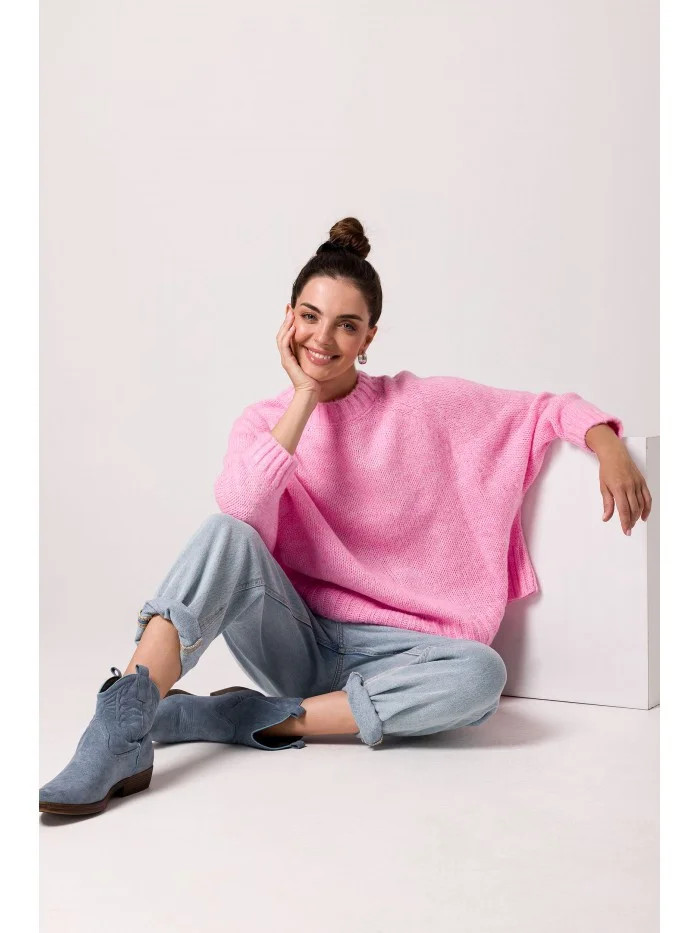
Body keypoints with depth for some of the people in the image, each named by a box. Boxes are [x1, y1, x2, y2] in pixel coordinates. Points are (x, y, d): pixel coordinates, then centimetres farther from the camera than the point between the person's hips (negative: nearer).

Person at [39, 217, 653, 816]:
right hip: (293, 640, 0)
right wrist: (305, 396, -13)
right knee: (226, 536, -27)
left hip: (381, 647, 0)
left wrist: (606, 442, -15)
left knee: (481, 672, -32)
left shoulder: (419, 404, 2)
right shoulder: (264, 422, 4)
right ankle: (123, 734, -34)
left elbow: (543, 408, 5)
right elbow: (241, 513, -17)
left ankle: (237, 716, -26)